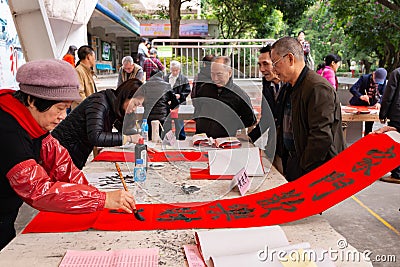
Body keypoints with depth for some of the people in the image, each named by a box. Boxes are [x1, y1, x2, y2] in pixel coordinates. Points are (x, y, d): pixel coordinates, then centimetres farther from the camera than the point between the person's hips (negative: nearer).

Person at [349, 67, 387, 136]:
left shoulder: (383, 80, -6)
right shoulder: (364, 78, -17)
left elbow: (383, 94, -3)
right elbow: (352, 89, -24)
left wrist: (379, 102, -22)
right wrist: (361, 96, -40)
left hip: (372, 106, 3)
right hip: (360, 105, -2)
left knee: (369, 125, 7)